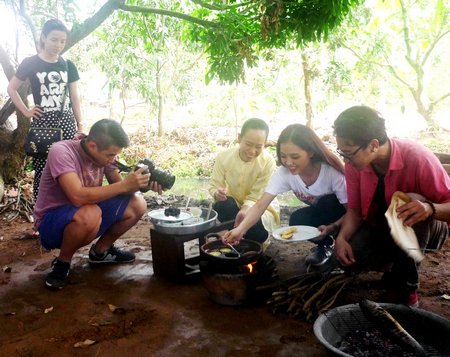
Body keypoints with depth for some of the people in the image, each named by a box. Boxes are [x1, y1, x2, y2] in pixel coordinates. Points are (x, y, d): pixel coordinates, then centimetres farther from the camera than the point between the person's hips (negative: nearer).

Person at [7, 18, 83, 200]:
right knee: (42, 169, -1)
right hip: (42, 122, -2)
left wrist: (80, 125, 7)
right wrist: (26, 111, -2)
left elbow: (74, 97, 11)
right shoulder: (30, 63, 0)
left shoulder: (68, 65, 9)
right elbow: (11, 89, 8)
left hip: (66, 121, 3)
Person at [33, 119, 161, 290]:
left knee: (137, 204, -7)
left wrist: (141, 183, -22)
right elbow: (78, 197, -38)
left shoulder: (103, 154, -8)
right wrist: (124, 185, -36)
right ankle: (62, 262, -9)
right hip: (51, 221, -6)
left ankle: (101, 250, 13)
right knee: (89, 214, -39)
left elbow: (117, 188, -2)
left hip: (86, 213, 7)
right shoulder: (61, 152, -27)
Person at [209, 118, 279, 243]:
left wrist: (246, 209, -44)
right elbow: (214, 185, -10)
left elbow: (256, 197, -22)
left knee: (257, 232, -30)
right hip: (232, 205, 1)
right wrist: (217, 193, -35)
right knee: (224, 205, -33)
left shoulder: (268, 161, -23)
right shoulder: (223, 157, -16)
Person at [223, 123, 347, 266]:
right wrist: (240, 229, -43)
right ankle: (326, 244, 3)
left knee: (327, 203, -33)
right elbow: (260, 205, -27)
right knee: (296, 220, -25)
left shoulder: (332, 172, -33)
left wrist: (332, 227, -44)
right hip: (320, 214, 4)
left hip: (339, 218, -4)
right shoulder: (284, 172, -22)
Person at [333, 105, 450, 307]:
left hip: (424, 229, -3)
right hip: (382, 229, 4)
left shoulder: (418, 159, -30)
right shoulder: (355, 163, -16)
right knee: (349, 258, -24)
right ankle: (397, 262, 10)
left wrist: (429, 208, -48)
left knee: (410, 200, -37)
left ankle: (405, 287, -18)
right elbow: (355, 209, -6)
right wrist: (342, 238, -24)